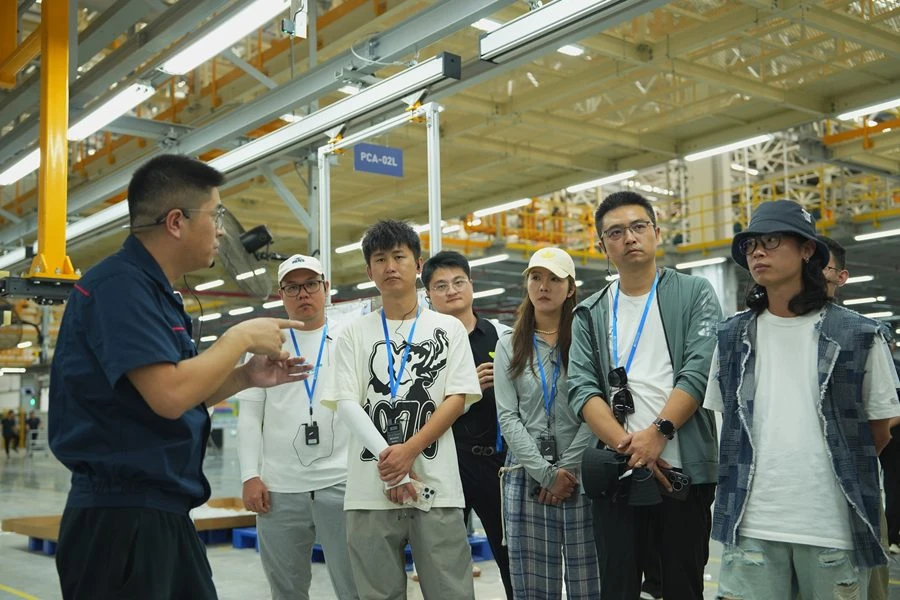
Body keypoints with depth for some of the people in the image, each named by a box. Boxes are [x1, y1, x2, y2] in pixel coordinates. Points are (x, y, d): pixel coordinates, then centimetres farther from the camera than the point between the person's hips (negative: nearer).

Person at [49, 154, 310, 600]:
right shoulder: (120, 284, -16)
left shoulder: (152, 290, 13)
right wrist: (242, 337, -13)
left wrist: (246, 377, 7)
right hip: (121, 516, -9)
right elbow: (169, 395, -26)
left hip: (162, 511, 10)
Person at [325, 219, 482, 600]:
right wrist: (389, 460, -11)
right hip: (370, 486, 1)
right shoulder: (354, 333, 10)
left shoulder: (449, 329, 10)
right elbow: (346, 404, 1)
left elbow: (458, 398, 2)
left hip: (436, 484, 0)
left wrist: (409, 451, -11)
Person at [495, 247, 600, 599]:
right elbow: (507, 417, 1)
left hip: (581, 476, -1)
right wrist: (546, 473, -8)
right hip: (527, 476, 2)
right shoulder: (509, 345, 10)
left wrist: (568, 467, -11)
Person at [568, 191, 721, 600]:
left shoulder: (694, 294, 5)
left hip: (684, 471, -2)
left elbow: (699, 372, -7)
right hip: (615, 474, 2)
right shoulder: (590, 313, 12)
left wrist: (657, 433, -18)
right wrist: (628, 446, -14)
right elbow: (581, 389, 0)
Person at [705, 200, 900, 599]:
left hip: (834, 524, -2)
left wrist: (841, 474, 11)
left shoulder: (859, 334, -1)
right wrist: (748, 474, 10)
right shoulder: (732, 336, 7)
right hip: (751, 523, 2)